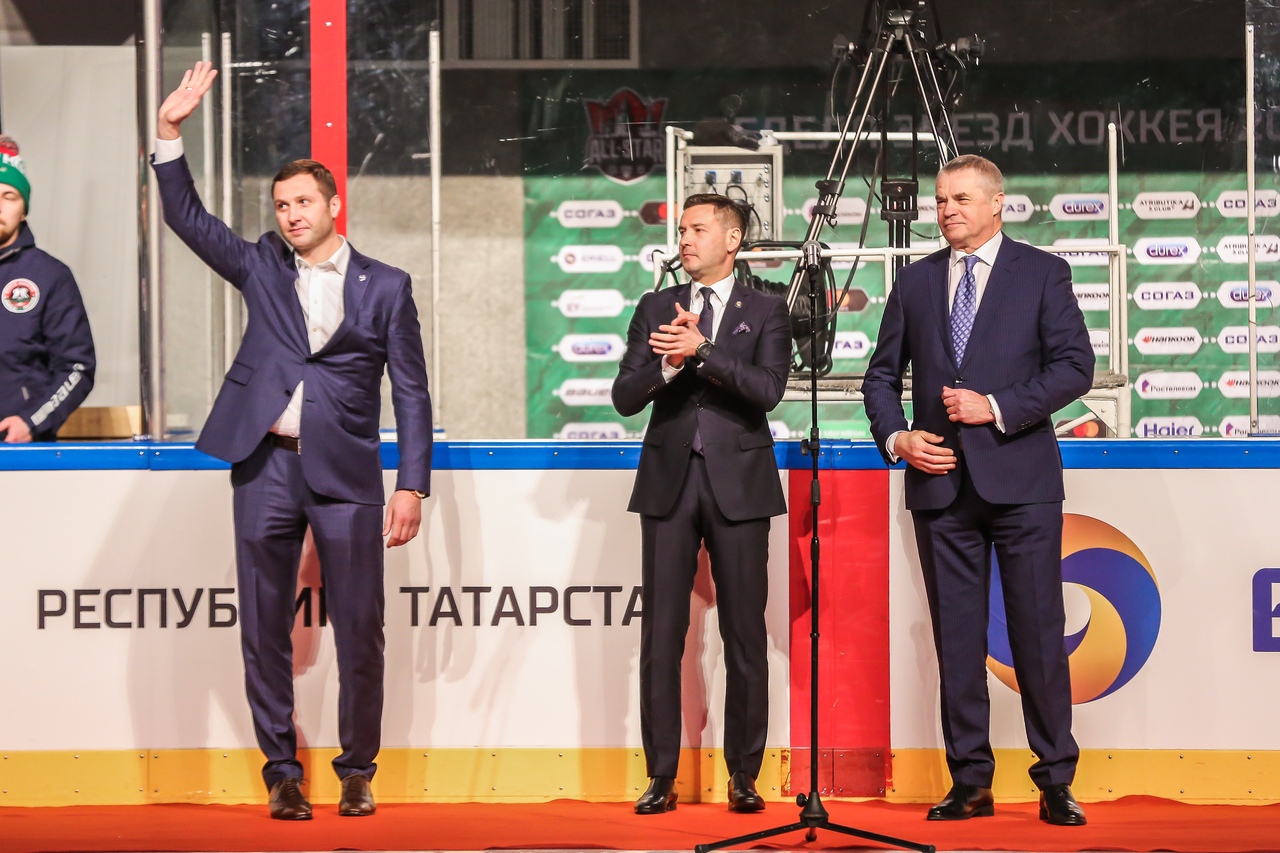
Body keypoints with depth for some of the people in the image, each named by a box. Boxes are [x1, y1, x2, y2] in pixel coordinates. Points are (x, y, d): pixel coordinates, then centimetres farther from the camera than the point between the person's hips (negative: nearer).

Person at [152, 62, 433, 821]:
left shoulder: (385, 287, 5)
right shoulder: (262, 268, 12)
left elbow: (411, 392, 4)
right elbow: (187, 217, 5)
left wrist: (413, 485, -3)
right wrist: (171, 132, -6)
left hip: (346, 474, -2)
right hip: (266, 468, 2)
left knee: (360, 631, 0)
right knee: (265, 630, 4)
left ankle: (358, 771, 13)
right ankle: (282, 772, 13)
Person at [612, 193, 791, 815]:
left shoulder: (765, 312, 6)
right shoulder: (655, 309, 13)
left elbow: (768, 390, -10)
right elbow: (625, 397, 4)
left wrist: (701, 350, -17)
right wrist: (668, 363, -14)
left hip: (738, 483, -2)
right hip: (669, 482, 2)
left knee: (745, 634, 0)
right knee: (661, 635, 0)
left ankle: (744, 775, 8)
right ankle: (662, 776, 4)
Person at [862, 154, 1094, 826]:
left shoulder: (1042, 273, 3)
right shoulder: (915, 281, 13)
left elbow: (1074, 366, -4)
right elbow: (882, 374, 17)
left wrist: (997, 408, -12)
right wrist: (895, 437, 0)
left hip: (1020, 477, -3)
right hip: (941, 481, 3)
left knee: (1039, 632, -2)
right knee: (956, 637, 4)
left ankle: (1056, 782, 4)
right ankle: (970, 783, 10)